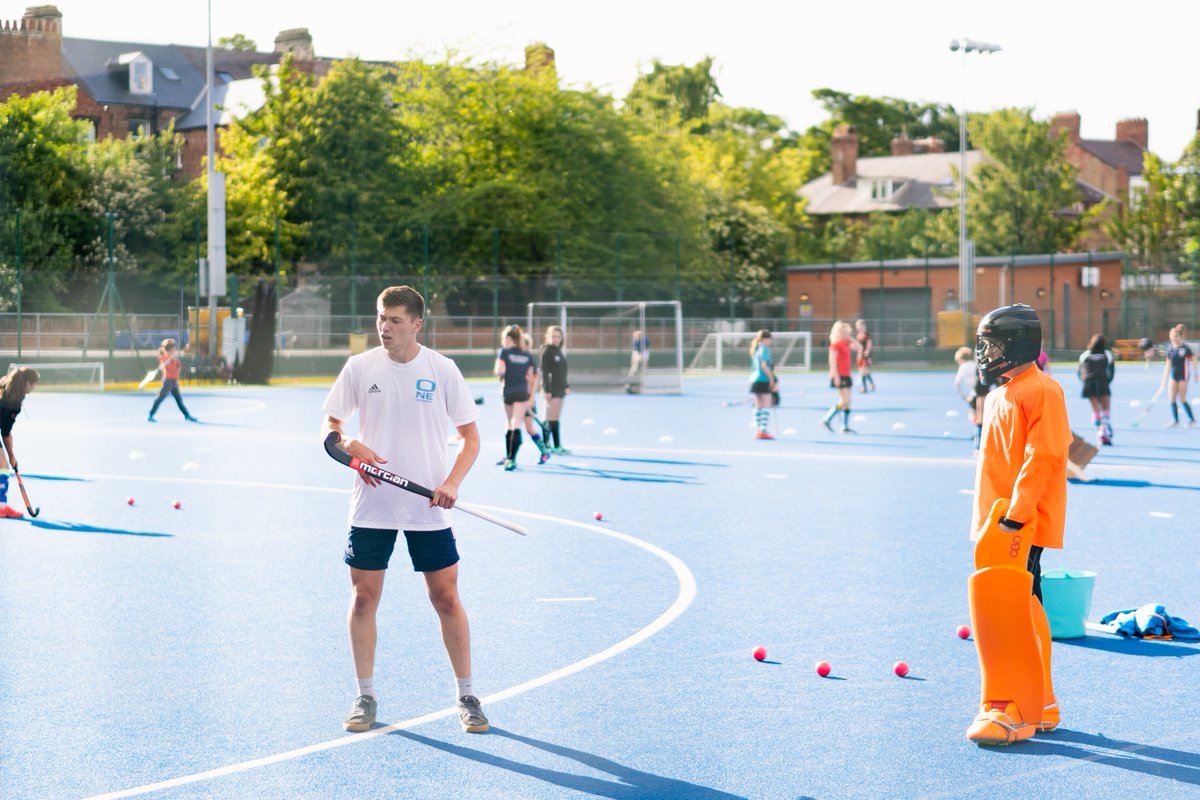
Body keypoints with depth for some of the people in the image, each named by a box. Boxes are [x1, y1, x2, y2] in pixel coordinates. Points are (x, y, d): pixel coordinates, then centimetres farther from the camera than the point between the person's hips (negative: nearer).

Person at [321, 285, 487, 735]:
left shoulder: (442, 370, -3)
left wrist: (452, 483, -14)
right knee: (363, 598, 2)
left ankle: (465, 696, 13)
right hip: (371, 507, 1)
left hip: (429, 509, -1)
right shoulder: (359, 367, 0)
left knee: (446, 598, 1)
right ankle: (365, 696, 16)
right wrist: (351, 446, -15)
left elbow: (470, 435, 1)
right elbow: (330, 425, 7)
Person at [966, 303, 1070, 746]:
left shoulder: (1041, 391, -12)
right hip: (995, 524, 9)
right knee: (1021, 612, 12)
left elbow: (1043, 458, -19)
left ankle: (1011, 710, -10)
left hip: (1022, 526, -9)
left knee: (1007, 610, -12)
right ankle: (1038, 706, 19)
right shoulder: (997, 396, 17)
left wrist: (1014, 516, -23)